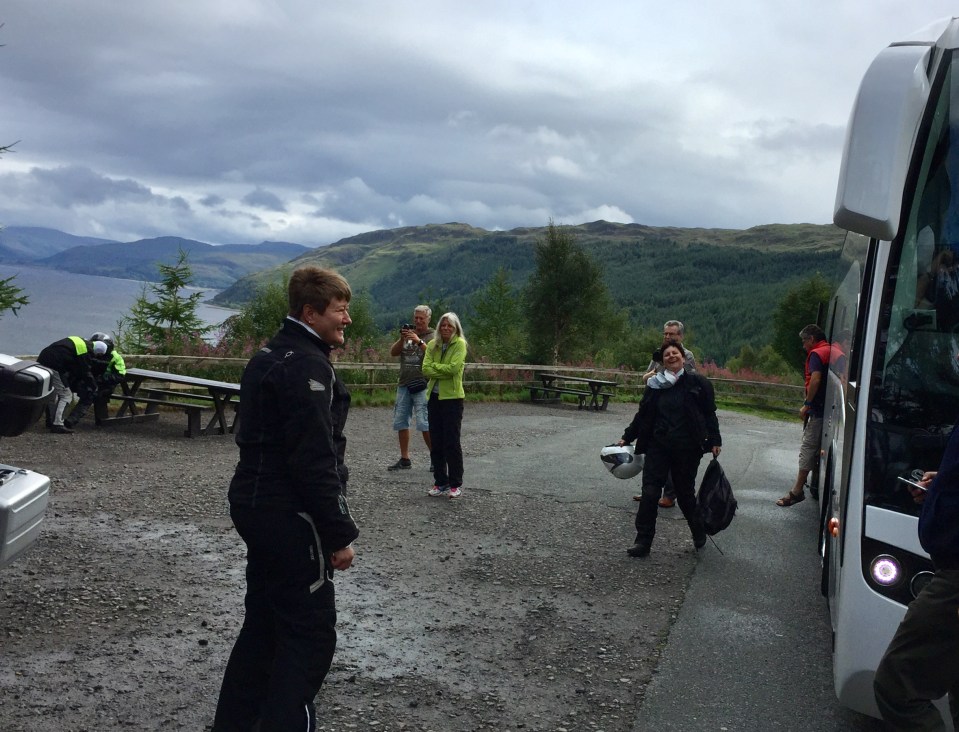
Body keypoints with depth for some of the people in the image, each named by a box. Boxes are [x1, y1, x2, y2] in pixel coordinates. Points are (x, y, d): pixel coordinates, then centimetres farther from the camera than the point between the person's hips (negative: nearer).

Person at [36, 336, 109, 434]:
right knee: (66, 395, -3)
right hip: (53, 367, -10)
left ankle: (51, 421, 33)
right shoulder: (87, 351, -10)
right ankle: (57, 425, -8)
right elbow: (86, 372, -2)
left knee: (53, 393, 23)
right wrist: (94, 387, 13)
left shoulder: (81, 342, 18)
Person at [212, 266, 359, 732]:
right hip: (290, 516, -10)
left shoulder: (269, 357, 14)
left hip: (254, 504, 10)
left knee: (264, 622, 19)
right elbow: (315, 461, -23)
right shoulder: (308, 366, -18)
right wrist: (339, 534, -18)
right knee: (311, 633, -1)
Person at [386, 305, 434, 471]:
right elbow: (393, 352, 7)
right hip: (404, 385, 6)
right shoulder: (408, 334, 16)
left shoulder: (433, 337, 2)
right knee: (400, 421, 5)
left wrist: (418, 341, -22)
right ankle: (404, 459, 13)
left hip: (422, 386, -6)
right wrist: (402, 339, -10)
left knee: (424, 423, -12)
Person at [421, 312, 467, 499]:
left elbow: (454, 367, -18)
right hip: (434, 396, 5)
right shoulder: (432, 345, 8)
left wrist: (435, 366, -6)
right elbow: (425, 369, -1)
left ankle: (456, 484, 7)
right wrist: (444, 370, -13)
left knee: (452, 442, -2)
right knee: (436, 442, 9)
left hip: (452, 397, -5)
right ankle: (441, 482, 19)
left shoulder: (460, 344, -6)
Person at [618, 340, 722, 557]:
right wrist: (627, 437, 11)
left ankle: (699, 532, 34)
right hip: (658, 447, 2)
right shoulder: (655, 385, 6)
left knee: (685, 493, 8)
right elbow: (642, 415, 12)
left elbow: (709, 414, 2)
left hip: (687, 449, -2)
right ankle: (643, 541, 3)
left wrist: (715, 441, -3)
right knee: (649, 493, -4)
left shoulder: (697, 383, 0)